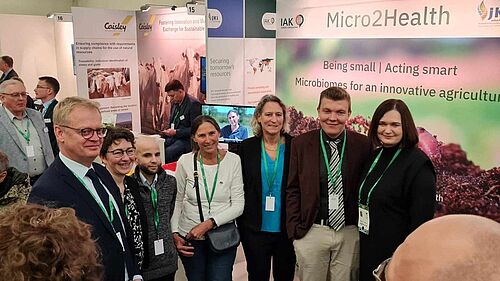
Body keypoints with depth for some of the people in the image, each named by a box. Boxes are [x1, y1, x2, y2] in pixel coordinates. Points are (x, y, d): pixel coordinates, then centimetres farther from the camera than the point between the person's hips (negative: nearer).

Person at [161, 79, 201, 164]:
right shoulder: (175, 103, 15)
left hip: (186, 140, -8)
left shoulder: (193, 104, -11)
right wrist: (167, 132, 6)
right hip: (172, 138, 8)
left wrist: (176, 132, -19)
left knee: (165, 153, -29)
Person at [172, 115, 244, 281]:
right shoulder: (185, 161, -6)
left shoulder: (233, 160, -8)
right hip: (189, 237, 1)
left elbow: (238, 205, -8)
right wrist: (174, 233, -5)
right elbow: (177, 201, 4)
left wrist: (209, 223, -17)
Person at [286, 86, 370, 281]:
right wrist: (294, 227, -2)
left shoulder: (363, 145, -3)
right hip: (311, 232, 0)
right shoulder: (301, 144, 0)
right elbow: (293, 190, 4)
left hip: (350, 233, 0)